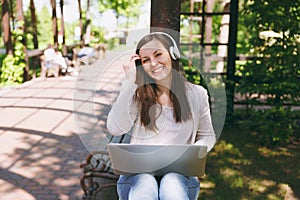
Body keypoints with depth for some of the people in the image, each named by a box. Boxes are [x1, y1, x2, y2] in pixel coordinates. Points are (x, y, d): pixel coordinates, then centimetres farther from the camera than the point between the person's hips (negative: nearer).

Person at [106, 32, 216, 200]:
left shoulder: (196, 94, 7)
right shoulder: (138, 94, 2)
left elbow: (207, 136, 17)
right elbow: (115, 129, -14)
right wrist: (129, 82, -13)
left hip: (178, 172, 1)